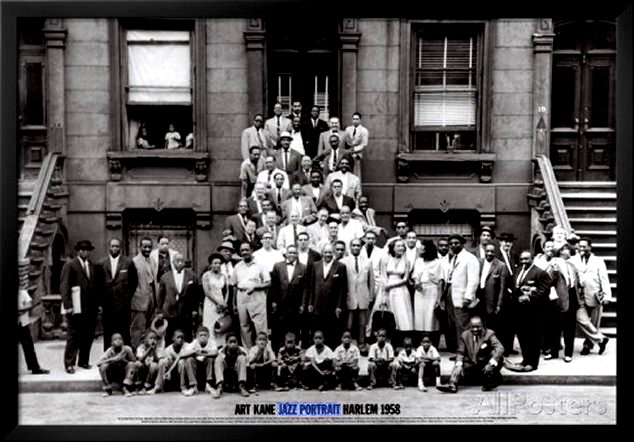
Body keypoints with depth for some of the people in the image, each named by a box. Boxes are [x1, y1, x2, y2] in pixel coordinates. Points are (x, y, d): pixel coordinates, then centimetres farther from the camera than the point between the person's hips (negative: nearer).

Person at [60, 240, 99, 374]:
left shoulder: (92, 265, 15)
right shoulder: (70, 265, -2)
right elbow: (64, 286, -7)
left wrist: (97, 303, 8)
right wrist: (67, 305, -14)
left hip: (91, 307, 5)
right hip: (77, 308, -5)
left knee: (89, 336, 8)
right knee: (74, 336, 0)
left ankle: (83, 361, 20)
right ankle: (69, 364, 9)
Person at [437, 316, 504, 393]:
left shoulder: (489, 334, -5)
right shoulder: (465, 335, 4)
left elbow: (500, 348, -19)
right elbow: (460, 353, 6)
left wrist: (491, 364, -34)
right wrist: (459, 364, -16)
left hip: (485, 366, -2)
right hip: (471, 365, 3)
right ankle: (452, 385, -45)